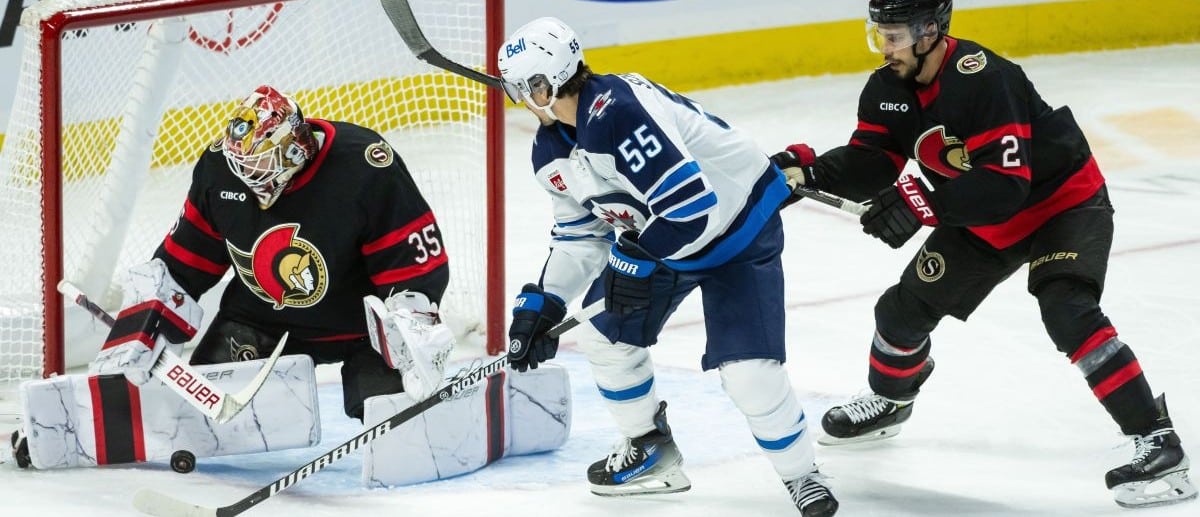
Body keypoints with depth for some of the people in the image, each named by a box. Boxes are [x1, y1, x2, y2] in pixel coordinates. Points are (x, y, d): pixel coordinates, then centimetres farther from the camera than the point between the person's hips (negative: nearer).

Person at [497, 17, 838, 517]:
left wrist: (638, 261, -25)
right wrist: (539, 306, 0)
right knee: (608, 339, 12)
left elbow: (694, 204, -37)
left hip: (736, 226, -10)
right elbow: (580, 234, 7)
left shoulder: (618, 112, -36)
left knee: (749, 371, -18)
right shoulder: (552, 152, -4)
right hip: (654, 237, 10)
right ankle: (651, 455, 32)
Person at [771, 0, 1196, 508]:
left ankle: (1156, 439, -24)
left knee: (1068, 313, -28)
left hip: (1064, 200, -8)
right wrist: (809, 169, -28)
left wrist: (923, 204, -46)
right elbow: (872, 164, -11)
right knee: (905, 308, 9)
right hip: (984, 219, 8)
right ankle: (889, 400, 40)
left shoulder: (984, 80, -34)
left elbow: (1006, 184, -39)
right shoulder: (889, 89, -9)